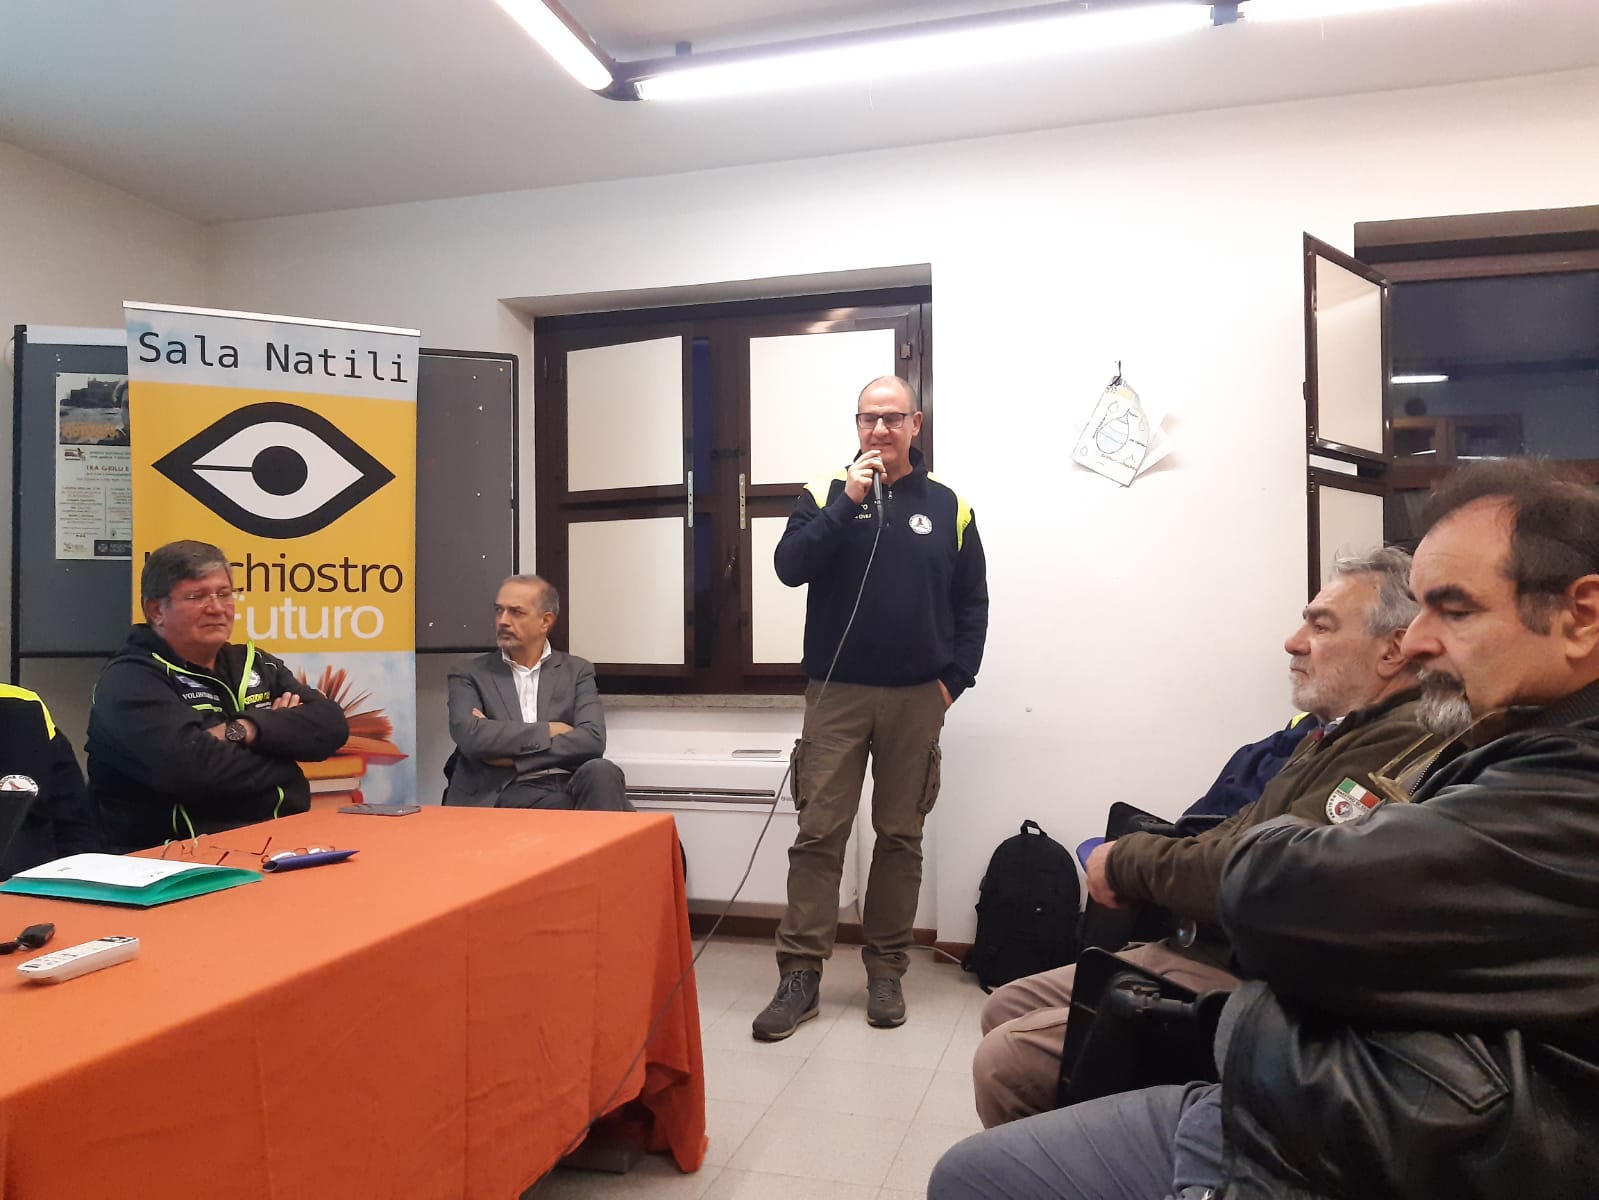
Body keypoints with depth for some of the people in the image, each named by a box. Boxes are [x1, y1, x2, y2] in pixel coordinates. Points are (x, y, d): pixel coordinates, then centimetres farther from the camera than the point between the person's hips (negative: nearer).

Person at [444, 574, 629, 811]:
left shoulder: (577, 671, 14)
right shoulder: (470, 676, 12)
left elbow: (592, 739, -2)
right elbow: (470, 736, -8)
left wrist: (514, 755, -6)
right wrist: (548, 731, -4)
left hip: (569, 786, 3)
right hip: (508, 794, -2)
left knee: (600, 772, -32)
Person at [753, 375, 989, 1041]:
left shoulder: (948, 506, 8)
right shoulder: (824, 495, 5)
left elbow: (972, 604, 10)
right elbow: (790, 567, -11)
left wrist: (954, 679, 1)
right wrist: (847, 502, -16)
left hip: (917, 698, 1)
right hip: (836, 692, -1)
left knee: (900, 836, 8)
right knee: (818, 833, -2)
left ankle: (886, 971, 20)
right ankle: (800, 974, 6)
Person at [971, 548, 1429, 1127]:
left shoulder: (1394, 744, -20)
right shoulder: (1342, 732, 16)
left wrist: (1127, 862, -10)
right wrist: (1135, 864, 2)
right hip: (1190, 948, 11)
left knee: (1004, 1059, -18)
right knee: (1006, 1008, 13)